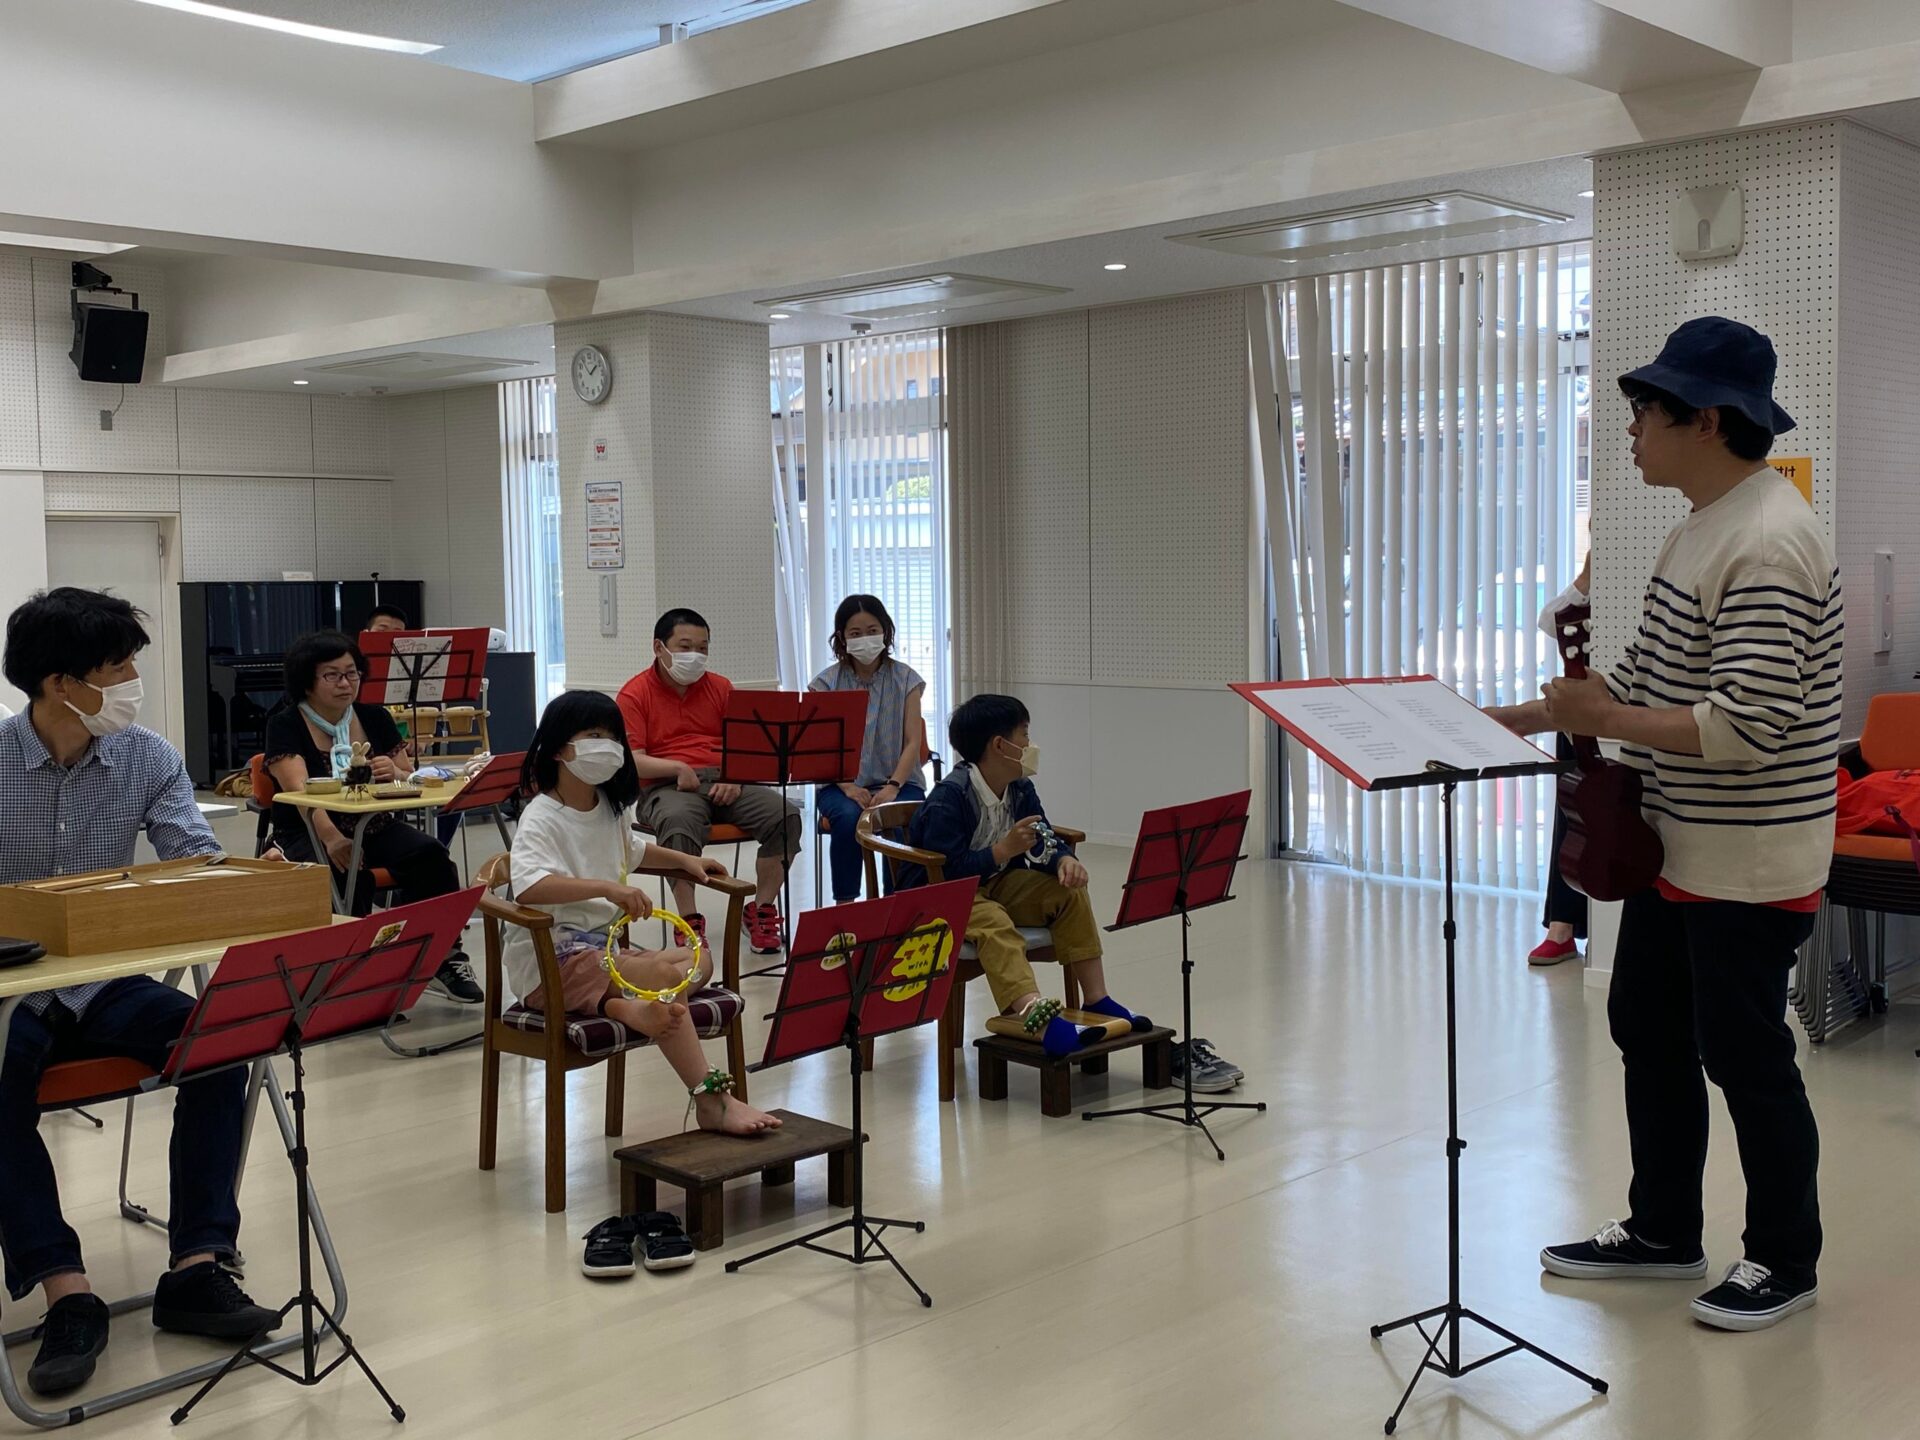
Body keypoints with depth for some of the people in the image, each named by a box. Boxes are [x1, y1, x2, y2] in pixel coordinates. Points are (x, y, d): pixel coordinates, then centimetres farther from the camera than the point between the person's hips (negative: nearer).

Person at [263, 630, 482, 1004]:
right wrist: (331, 838, -39)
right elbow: (300, 789, -20)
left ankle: (443, 957, -18)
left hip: (374, 829, 4)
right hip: (307, 835, -4)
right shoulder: (286, 726, -4)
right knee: (350, 878, -36)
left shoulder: (375, 718, 10)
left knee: (431, 855, -25)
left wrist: (394, 774, -17)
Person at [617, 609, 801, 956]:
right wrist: (678, 768, -21)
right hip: (666, 786, -4)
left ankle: (762, 910, -7)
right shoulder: (635, 693, 4)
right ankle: (688, 922, -28)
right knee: (679, 823, -40)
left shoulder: (720, 687, 17)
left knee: (786, 815, -21)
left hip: (724, 783, 4)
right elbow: (632, 760, -5)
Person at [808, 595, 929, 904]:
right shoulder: (826, 683, 5)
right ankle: (844, 904, -20)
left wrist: (892, 787, -17)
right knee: (849, 818, -33)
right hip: (841, 783, 0)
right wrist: (848, 787, -19)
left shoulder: (905, 679, 6)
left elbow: (913, 742, -1)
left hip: (896, 781, 0)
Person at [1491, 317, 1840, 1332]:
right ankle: (1662, 1230, 32)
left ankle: (1785, 1260, 23)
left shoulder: (1767, 546, -22)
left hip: (1747, 866, -10)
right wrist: (1533, 715, 9)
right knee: (1648, 1033, 17)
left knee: (1743, 1056, 4)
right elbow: (1652, 676, 17)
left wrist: (1604, 720, -21)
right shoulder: (1702, 527, 10)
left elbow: (1747, 726, -28)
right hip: (1675, 850, 10)